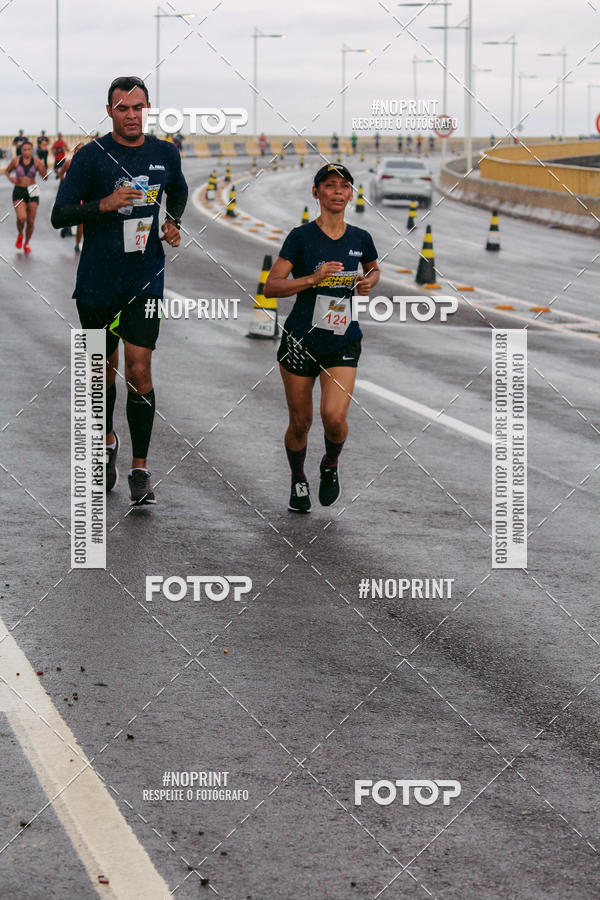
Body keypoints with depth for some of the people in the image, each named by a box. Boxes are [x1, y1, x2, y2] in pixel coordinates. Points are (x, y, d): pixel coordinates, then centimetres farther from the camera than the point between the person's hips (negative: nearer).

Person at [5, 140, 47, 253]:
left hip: (32, 192, 1)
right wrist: (10, 178, -8)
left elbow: (45, 177, -9)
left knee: (31, 221, 3)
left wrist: (43, 168, -29)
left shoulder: (36, 161, -5)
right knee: (21, 218, -21)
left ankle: (27, 243, 26)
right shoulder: (16, 160, -3)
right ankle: (20, 234, 11)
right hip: (18, 192, -1)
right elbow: (7, 171, 13)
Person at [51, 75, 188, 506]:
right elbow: (60, 215, -7)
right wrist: (104, 204, -22)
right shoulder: (90, 156, -6)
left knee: (139, 373, -9)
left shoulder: (165, 153, 4)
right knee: (104, 371, 12)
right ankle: (107, 441, 38)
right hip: (97, 278, -1)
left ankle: (140, 470, -4)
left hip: (145, 277, 1)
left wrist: (174, 222, 6)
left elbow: (178, 192, 25)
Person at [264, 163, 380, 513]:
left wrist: (370, 281, 2)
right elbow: (271, 287, -10)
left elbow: (374, 269, 25)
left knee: (335, 416, -16)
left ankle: (331, 464, 16)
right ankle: (298, 481, 32)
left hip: (344, 341, 1)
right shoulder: (301, 236, -7)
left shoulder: (360, 238, 3)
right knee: (300, 421, 5)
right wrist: (313, 279, -23)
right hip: (301, 340, -1)